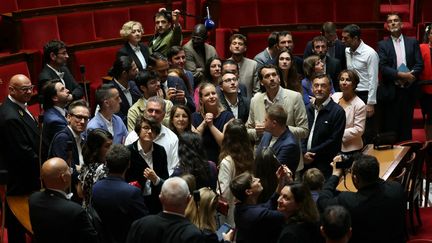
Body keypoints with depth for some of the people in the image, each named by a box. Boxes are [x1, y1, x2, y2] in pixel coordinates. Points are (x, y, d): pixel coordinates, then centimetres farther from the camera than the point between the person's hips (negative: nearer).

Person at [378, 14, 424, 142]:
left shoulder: (413, 42, 9)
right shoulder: (383, 45, 4)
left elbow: (419, 64, 2)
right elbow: (383, 67, -8)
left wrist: (410, 76, -15)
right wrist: (401, 75, -19)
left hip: (409, 89, 2)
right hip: (391, 91, -2)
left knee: (406, 124, 6)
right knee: (390, 126, 1)